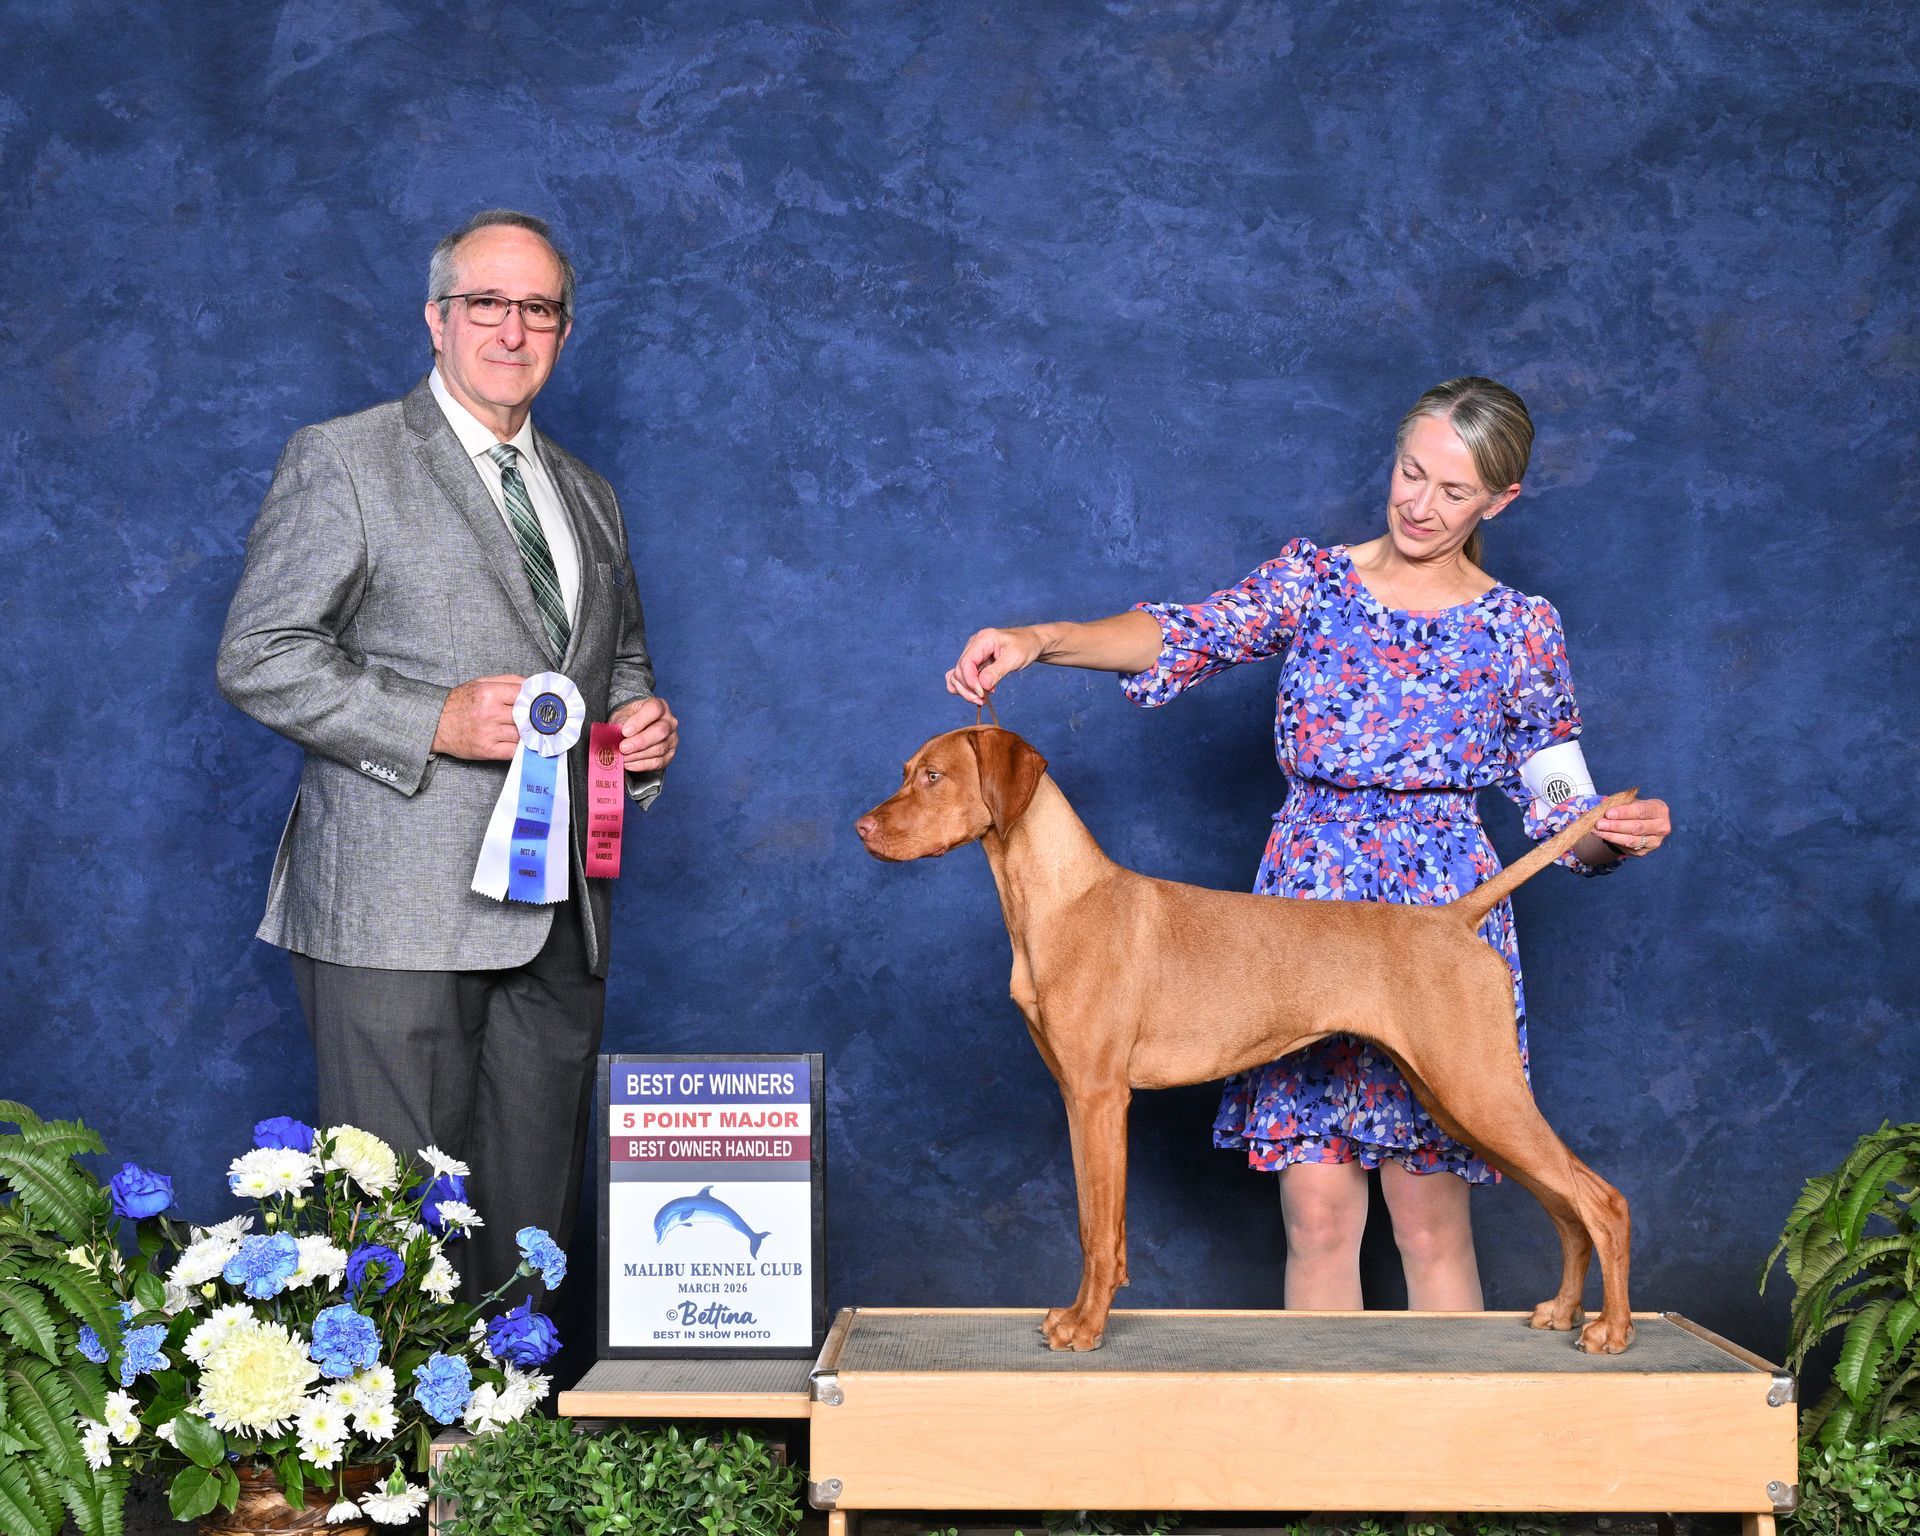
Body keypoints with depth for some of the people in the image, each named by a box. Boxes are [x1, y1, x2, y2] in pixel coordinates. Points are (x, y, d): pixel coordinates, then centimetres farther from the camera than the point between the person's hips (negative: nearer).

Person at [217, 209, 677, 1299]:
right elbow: (259, 656, -6)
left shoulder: (587, 495, 20)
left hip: (557, 920, 6)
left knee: (534, 1219, 7)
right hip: (400, 911, -6)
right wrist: (434, 721, -17)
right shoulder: (343, 460, 1)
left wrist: (643, 722, 6)